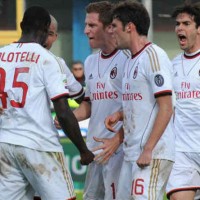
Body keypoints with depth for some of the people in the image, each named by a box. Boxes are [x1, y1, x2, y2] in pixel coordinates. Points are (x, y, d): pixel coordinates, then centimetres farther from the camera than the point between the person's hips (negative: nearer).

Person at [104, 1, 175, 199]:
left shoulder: (153, 56, -11)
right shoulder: (131, 62, 18)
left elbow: (166, 108, -17)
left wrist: (148, 150, -20)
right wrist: (119, 115, 8)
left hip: (153, 154, -9)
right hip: (131, 153, 9)